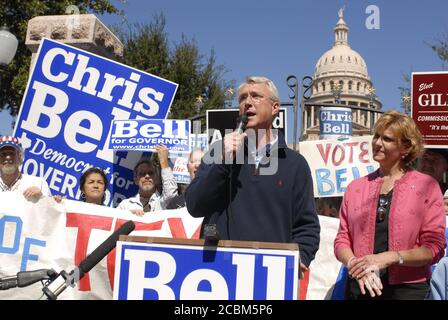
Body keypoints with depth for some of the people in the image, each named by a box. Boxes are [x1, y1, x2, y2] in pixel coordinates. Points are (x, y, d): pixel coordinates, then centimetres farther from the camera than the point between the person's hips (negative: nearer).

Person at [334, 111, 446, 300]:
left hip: (407, 288, -2)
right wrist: (355, 264, -15)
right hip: (360, 286, 2)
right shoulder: (356, 187, 5)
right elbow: (342, 240, 5)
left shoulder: (426, 186, -2)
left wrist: (389, 258, -18)